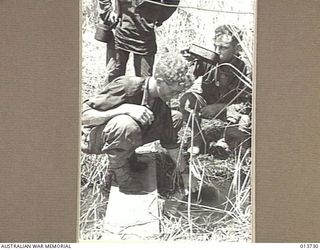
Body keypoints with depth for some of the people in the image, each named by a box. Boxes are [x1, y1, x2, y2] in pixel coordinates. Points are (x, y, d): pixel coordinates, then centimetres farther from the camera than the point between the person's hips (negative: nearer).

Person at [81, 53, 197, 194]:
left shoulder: (161, 106, -8)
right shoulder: (127, 86, -30)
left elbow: (170, 142, 3)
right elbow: (83, 115, -32)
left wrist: (185, 174, 4)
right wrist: (126, 109, -40)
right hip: (92, 136, -7)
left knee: (176, 117, 2)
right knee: (126, 125, -42)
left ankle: (128, 156, 5)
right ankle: (119, 169, -14)